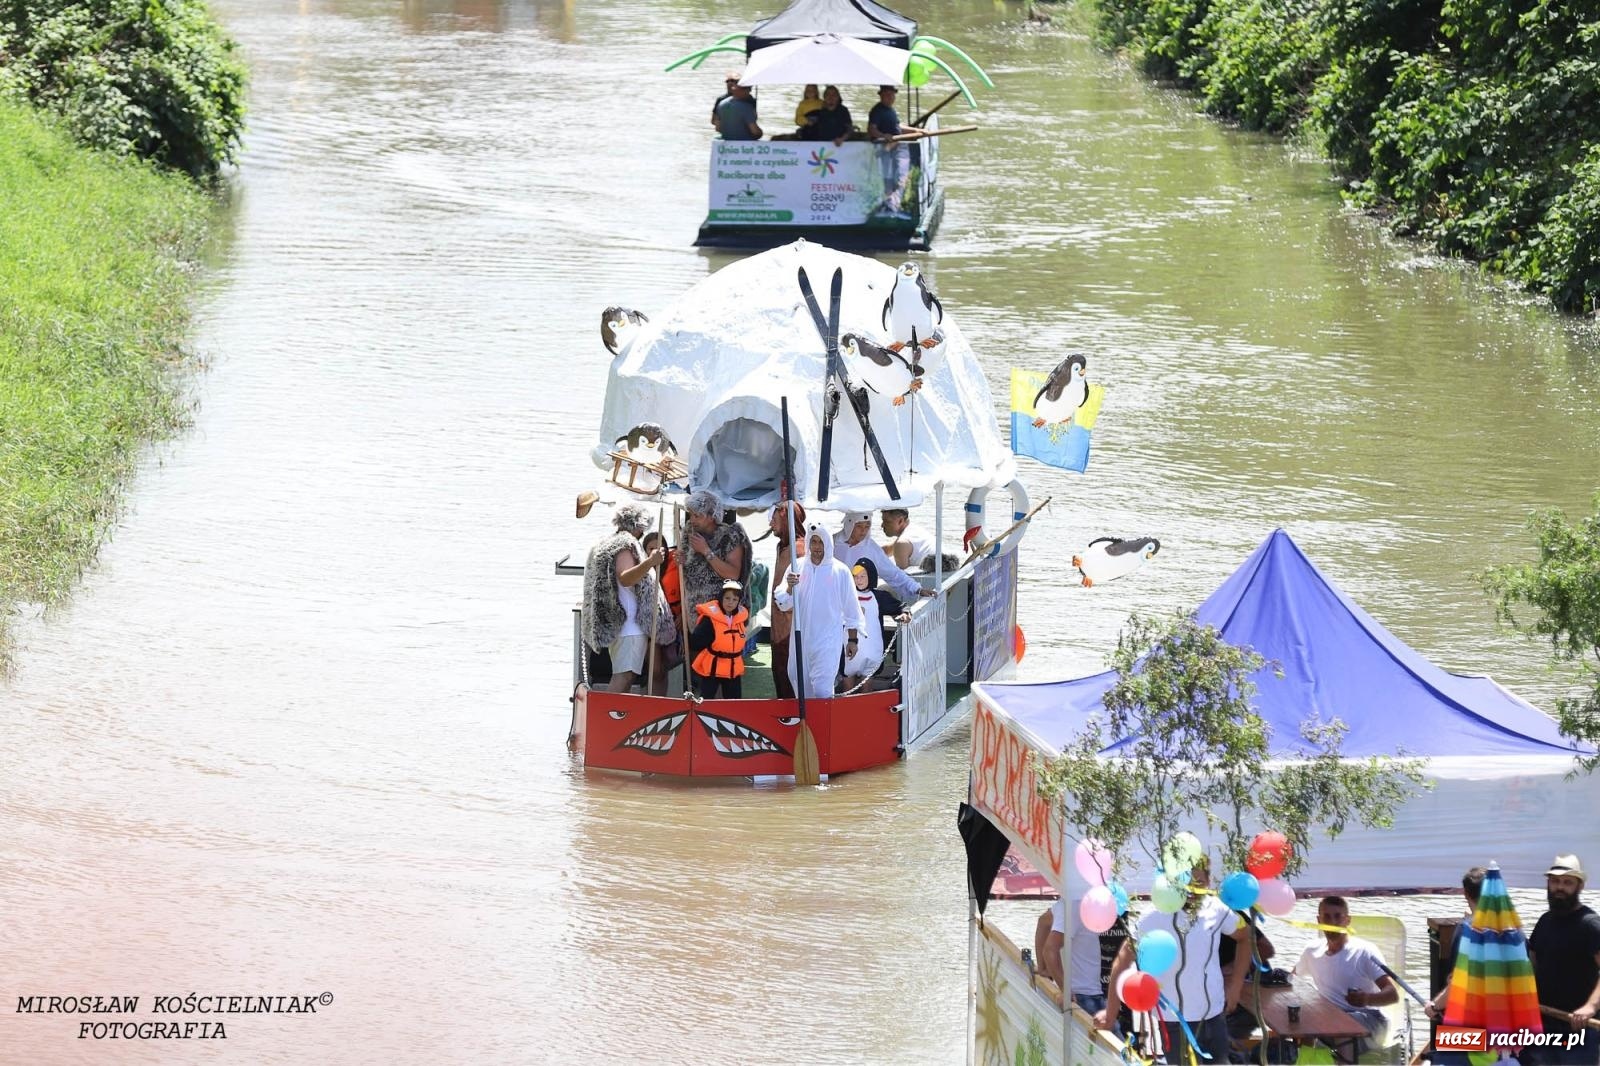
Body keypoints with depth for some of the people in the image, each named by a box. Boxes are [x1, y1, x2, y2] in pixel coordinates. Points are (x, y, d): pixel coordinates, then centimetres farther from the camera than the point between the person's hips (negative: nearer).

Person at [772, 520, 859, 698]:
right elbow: (783, 604, -2)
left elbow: (851, 608, 5)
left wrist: (852, 639, 7)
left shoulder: (840, 571, -3)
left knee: (822, 690, -13)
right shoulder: (797, 567, 2)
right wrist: (789, 587, -23)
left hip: (828, 639, -4)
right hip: (802, 637, 4)